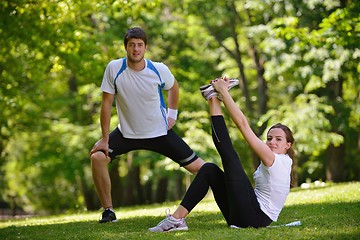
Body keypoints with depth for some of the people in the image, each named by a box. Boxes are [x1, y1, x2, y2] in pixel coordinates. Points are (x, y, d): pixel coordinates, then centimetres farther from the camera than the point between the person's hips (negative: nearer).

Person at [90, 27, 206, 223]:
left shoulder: (160, 70, -14)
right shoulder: (114, 68, -17)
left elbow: (173, 86, 10)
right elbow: (107, 103, -11)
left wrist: (172, 113, 7)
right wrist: (105, 139, -12)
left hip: (160, 132, 0)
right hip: (127, 132, 0)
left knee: (197, 167, -4)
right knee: (97, 157, -21)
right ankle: (108, 211, -6)